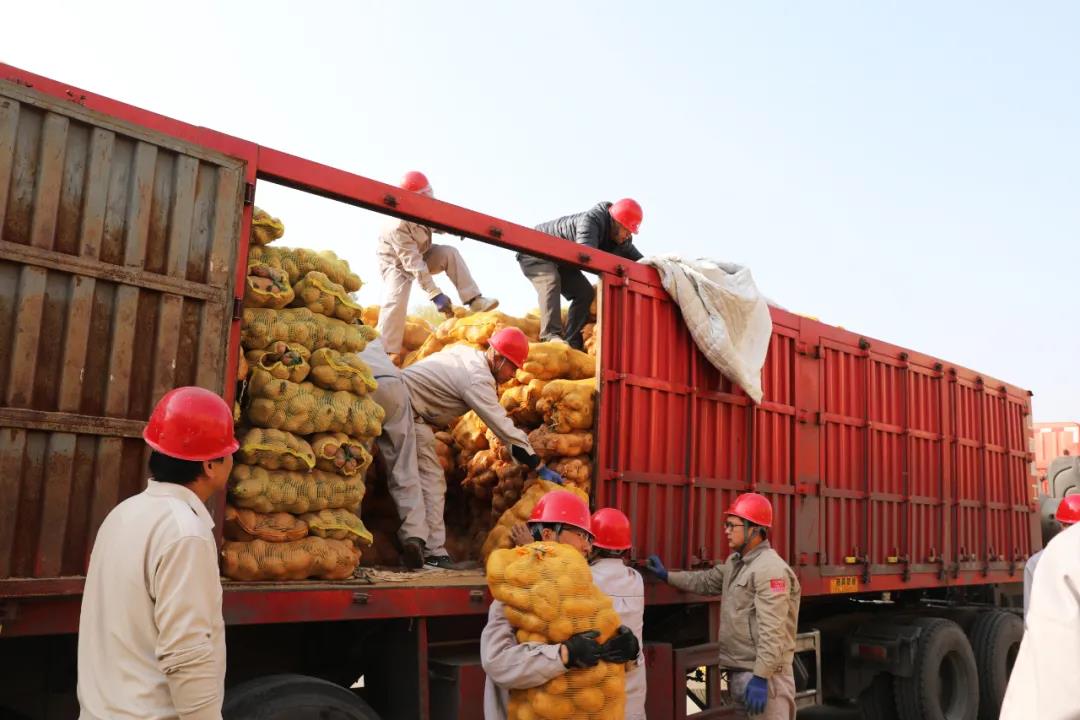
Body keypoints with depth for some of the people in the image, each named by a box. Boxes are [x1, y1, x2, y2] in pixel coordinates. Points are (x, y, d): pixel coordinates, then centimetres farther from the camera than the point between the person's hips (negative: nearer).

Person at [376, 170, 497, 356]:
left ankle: (474, 300, -20)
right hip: (396, 262, -6)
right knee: (396, 300, -29)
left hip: (421, 254, 6)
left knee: (450, 253, -18)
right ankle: (385, 352, -25)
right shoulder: (398, 226, -37)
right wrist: (435, 294, -46)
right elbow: (413, 264, -41)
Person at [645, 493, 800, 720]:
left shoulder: (771, 569, -19)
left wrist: (761, 677, -27)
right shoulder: (735, 562, 13)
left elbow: (772, 630, -24)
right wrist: (667, 576, 26)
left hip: (763, 674, -10)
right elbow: (707, 581, 29)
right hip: (738, 670, 10)